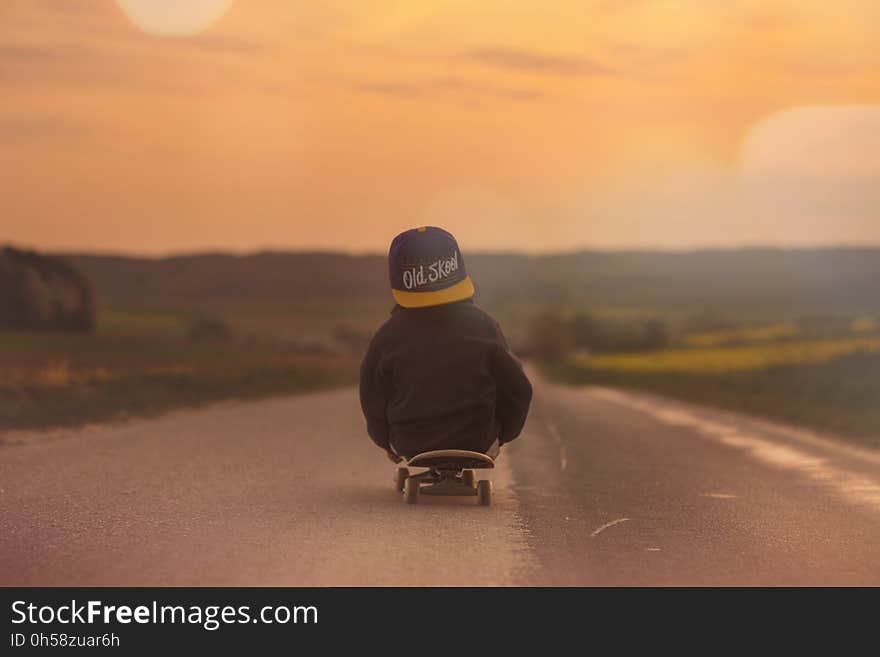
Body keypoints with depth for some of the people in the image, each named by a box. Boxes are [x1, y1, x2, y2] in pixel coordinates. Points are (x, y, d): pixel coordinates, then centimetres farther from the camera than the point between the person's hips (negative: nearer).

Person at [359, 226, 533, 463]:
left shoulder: (386, 339, -13)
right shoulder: (482, 326, -10)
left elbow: (373, 403, -3)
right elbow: (517, 389, -2)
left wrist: (387, 442, 17)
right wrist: (502, 435, 15)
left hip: (410, 444, 0)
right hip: (478, 441, 0)